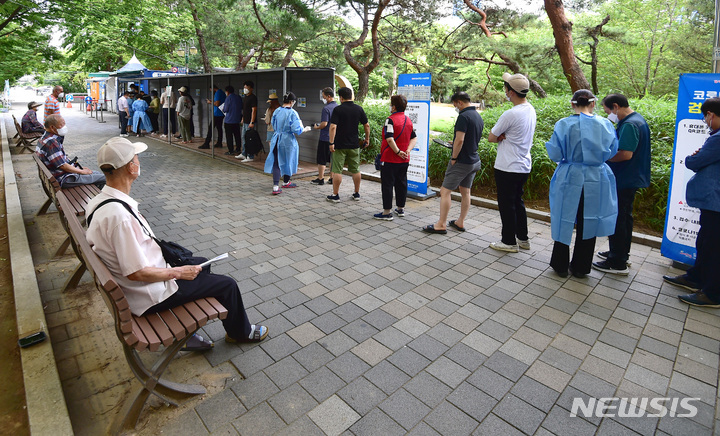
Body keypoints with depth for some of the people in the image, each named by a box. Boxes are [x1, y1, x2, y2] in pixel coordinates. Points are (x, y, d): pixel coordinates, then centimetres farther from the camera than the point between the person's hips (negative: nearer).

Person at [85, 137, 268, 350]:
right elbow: (137, 273, -31)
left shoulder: (99, 201, -2)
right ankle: (240, 332, 29)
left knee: (201, 263, 25)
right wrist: (179, 272, -16)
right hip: (150, 297, -10)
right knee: (227, 284, -1)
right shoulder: (119, 215, -34)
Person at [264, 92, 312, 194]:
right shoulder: (292, 113, -13)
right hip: (288, 140, -4)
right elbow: (296, 129, -16)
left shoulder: (276, 111, 3)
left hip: (276, 139, 4)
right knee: (288, 161, 16)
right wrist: (305, 129, 1)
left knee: (276, 162, 4)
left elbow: (274, 126, 13)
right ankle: (286, 182, 33)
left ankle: (275, 186, -6)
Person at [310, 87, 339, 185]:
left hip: (325, 137, -7)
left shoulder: (326, 108, -16)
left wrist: (317, 127, -3)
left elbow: (324, 124, -22)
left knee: (321, 159, 3)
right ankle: (332, 178, 16)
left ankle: (320, 179, 7)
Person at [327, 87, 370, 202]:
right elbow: (367, 125, 6)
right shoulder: (359, 109, 4)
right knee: (355, 170, 12)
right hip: (354, 145, 4)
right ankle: (357, 194, 20)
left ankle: (335, 195, 5)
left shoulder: (338, 109, -9)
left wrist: (331, 143, -15)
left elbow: (333, 127, -17)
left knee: (337, 170, 1)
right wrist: (367, 139, 18)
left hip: (340, 145, -4)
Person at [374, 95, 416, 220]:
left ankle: (387, 212, 3)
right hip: (404, 160, 7)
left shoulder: (391, 119, -14)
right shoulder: (408, 120, 10)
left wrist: (398, 152, -17)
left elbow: (389, 139, -25)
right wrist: (407, 150, -4)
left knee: (387, 185, 0)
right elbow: (414, 138, 9)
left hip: (390, 159, -7)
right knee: (401, 183, 15)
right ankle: (401, 209, 25)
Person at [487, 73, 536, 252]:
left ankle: (509, 242, 14)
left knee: (506, 204, 3)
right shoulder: (531, 110, 8)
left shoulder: (511, 114, -21)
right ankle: (523, 239, 29)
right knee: (518, 202, 19)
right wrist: (504, 136, -4)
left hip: (508, 168, -9)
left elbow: (491, 137, -12)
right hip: (524, 166, 9)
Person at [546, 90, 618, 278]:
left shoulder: (564, 125, -11)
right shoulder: (604, 124, -2)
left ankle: (560, 266, 20)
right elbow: (612, 151, 6)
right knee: (587, 223, 12)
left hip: (570, 179, -2)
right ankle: (580, 268, 23)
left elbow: (555, 154, -10)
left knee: (565, 222, 10)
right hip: (595, 180, 2)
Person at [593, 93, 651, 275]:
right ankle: (621, 253, 34)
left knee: (617, 220, -3)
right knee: (624, 217, 20)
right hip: (630, 179, 11)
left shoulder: (629, 125, -20)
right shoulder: (637, 119, 13)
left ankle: (618, 263, 5)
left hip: (624, 181, -11)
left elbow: (625, 154, -28)